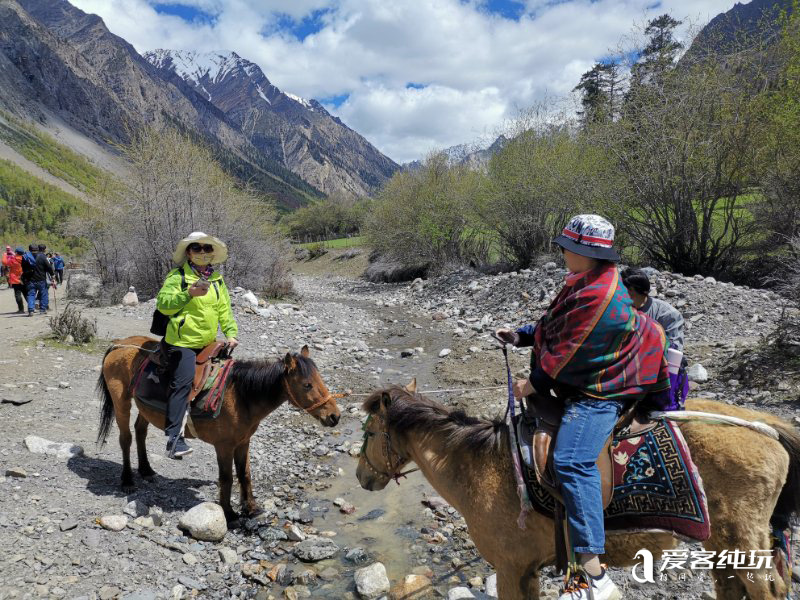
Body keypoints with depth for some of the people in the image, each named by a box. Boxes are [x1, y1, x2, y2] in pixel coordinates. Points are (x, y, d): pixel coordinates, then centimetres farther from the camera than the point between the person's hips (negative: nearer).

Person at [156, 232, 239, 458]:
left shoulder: (217, 279, 15)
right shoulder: (178, 276, -4)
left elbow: (224, 309, 16)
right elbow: (163, 303, -13)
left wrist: (231, 333, 2)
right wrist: (188, 294, -28)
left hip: (207, 344, 7)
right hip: (181, 343, -7)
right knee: (183, 382, -19)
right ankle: (174, 437, -19)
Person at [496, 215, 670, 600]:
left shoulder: (599, 296, -24)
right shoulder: (585, 282, 10)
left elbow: (567, 353, -21)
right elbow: (554, 324, 19)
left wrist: (535, 384, -12)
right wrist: (520, 335, 8)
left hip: (598, 393, -12)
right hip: (582, 384, 12)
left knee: (571, 461, -29)